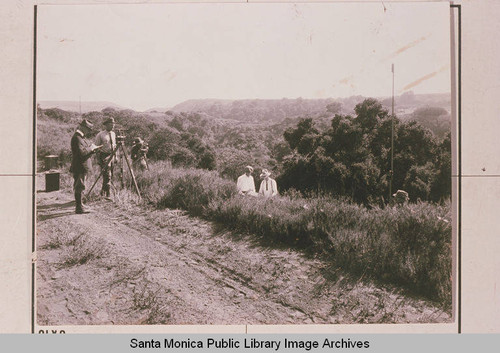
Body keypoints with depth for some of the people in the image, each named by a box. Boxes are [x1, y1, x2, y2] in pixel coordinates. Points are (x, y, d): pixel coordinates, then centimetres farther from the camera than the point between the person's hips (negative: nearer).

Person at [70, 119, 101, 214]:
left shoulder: (81, 137, 16)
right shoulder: (77, 138, -17)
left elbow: (85, 149, 20)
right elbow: (82, 152, -25)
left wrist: (93, 148, 5)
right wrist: (92, 148, -15)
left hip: (82, 166, 11)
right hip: (79, 167, -11)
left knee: (79, 187, 16)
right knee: (79, 187, -7)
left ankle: (79, 205, 24)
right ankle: (79, 208, -4)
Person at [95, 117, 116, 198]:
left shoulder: (113, 134, 11)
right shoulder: (100, 135, -7)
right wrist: (98, 159, -10)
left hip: (111, 156, 7)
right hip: (104, 156, -7)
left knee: (110, 176, 8)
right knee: (107, 176, -14)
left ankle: (103, 192, 19)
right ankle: (106, 194, -10)